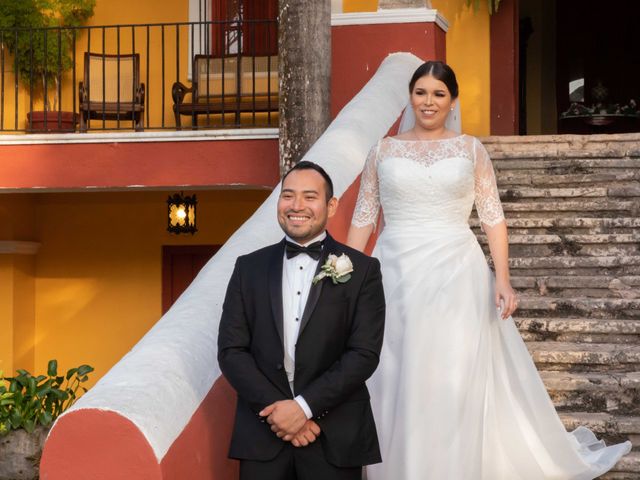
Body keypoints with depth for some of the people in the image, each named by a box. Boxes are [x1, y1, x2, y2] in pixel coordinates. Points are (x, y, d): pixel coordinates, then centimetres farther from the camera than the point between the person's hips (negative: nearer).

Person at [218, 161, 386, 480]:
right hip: (262, 433, 2)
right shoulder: (249, 268, 6)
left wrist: (304, 406, -15)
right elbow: (230, 350, 1)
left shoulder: (362, 270, -1)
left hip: (336, 438, -1)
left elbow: (365, 354, -8)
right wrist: (275, 407, -11)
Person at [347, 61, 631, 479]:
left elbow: (493, 218, 3)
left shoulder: (471, 149, 5)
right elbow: (363, 219, 8)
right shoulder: (383, 151, 7)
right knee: (395, 388, 4)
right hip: (396, 277, 1)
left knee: (454, 385, -1)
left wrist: (503, 279, -6)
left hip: (456, 276, -1)